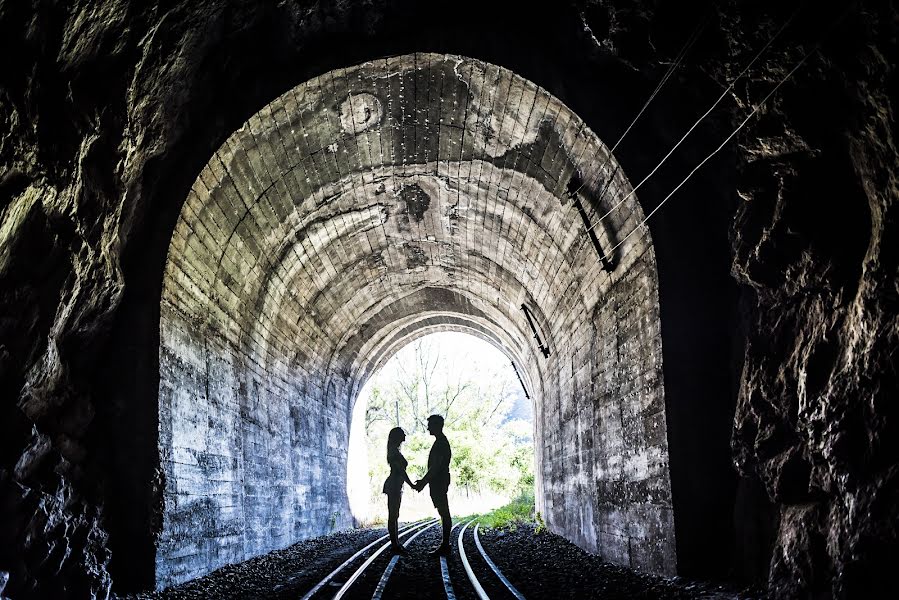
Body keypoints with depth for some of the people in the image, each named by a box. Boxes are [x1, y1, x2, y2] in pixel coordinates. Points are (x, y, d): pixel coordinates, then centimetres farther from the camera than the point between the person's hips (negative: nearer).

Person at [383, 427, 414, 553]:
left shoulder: (395, 451, 16)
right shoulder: (394, 451, -15)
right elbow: (401, 471, -18)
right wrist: (412, 485, -15)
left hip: (395, 486, 10)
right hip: (393, 486, -10)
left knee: (394, 515, 12)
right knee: (393, 515, -7)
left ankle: (395, 543, 16)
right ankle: (394, 544, -5)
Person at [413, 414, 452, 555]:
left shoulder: (440, 442, -15)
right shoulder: (442, 442, 18)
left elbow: (436, 466, -21)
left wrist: (423, 482, -18)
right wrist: (423, 481, 22)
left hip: (439, 482, -11)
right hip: (440, 481, 11)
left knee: (444, 513, -8)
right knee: (444, 513, 11)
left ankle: (445, 546, -7)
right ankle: (445, 544, 15)